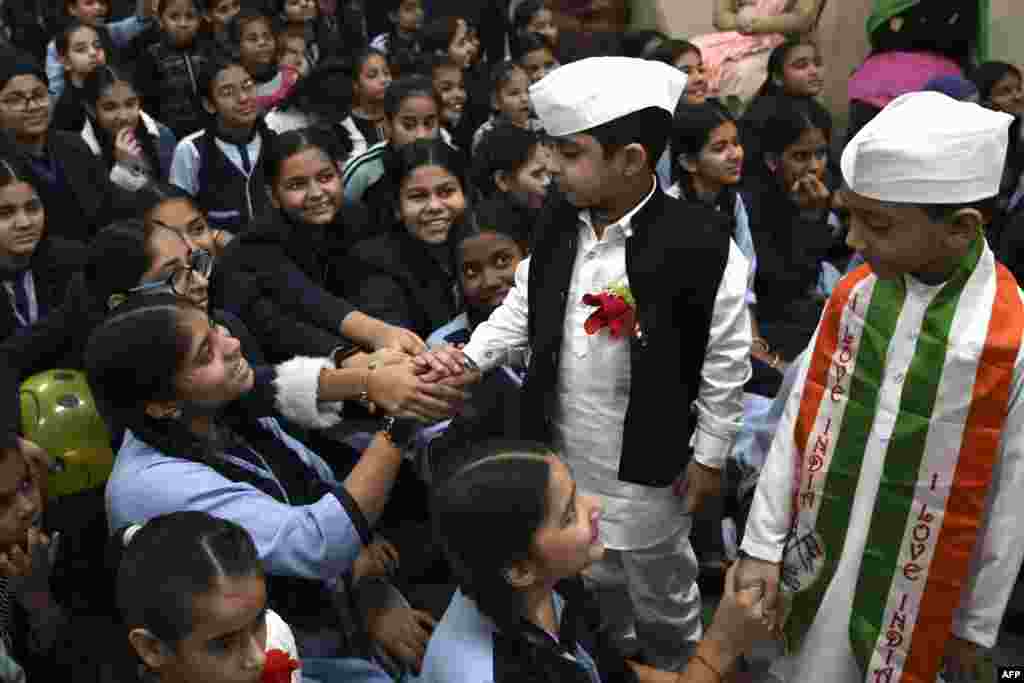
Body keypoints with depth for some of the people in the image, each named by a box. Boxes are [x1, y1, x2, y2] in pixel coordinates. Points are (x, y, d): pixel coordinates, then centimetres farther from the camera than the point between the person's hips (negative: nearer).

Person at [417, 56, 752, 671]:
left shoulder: (700, 242, -23)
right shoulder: (559, 223, -5)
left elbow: (726, 360, -14)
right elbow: (522, 308, 8)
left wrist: (709, 456, -9)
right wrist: (470, 357, -8)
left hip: (645, 462, -5)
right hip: (563, 450, 6)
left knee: (661, 590, 17)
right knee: (593, 582, 26)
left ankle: (676, 668, 44)